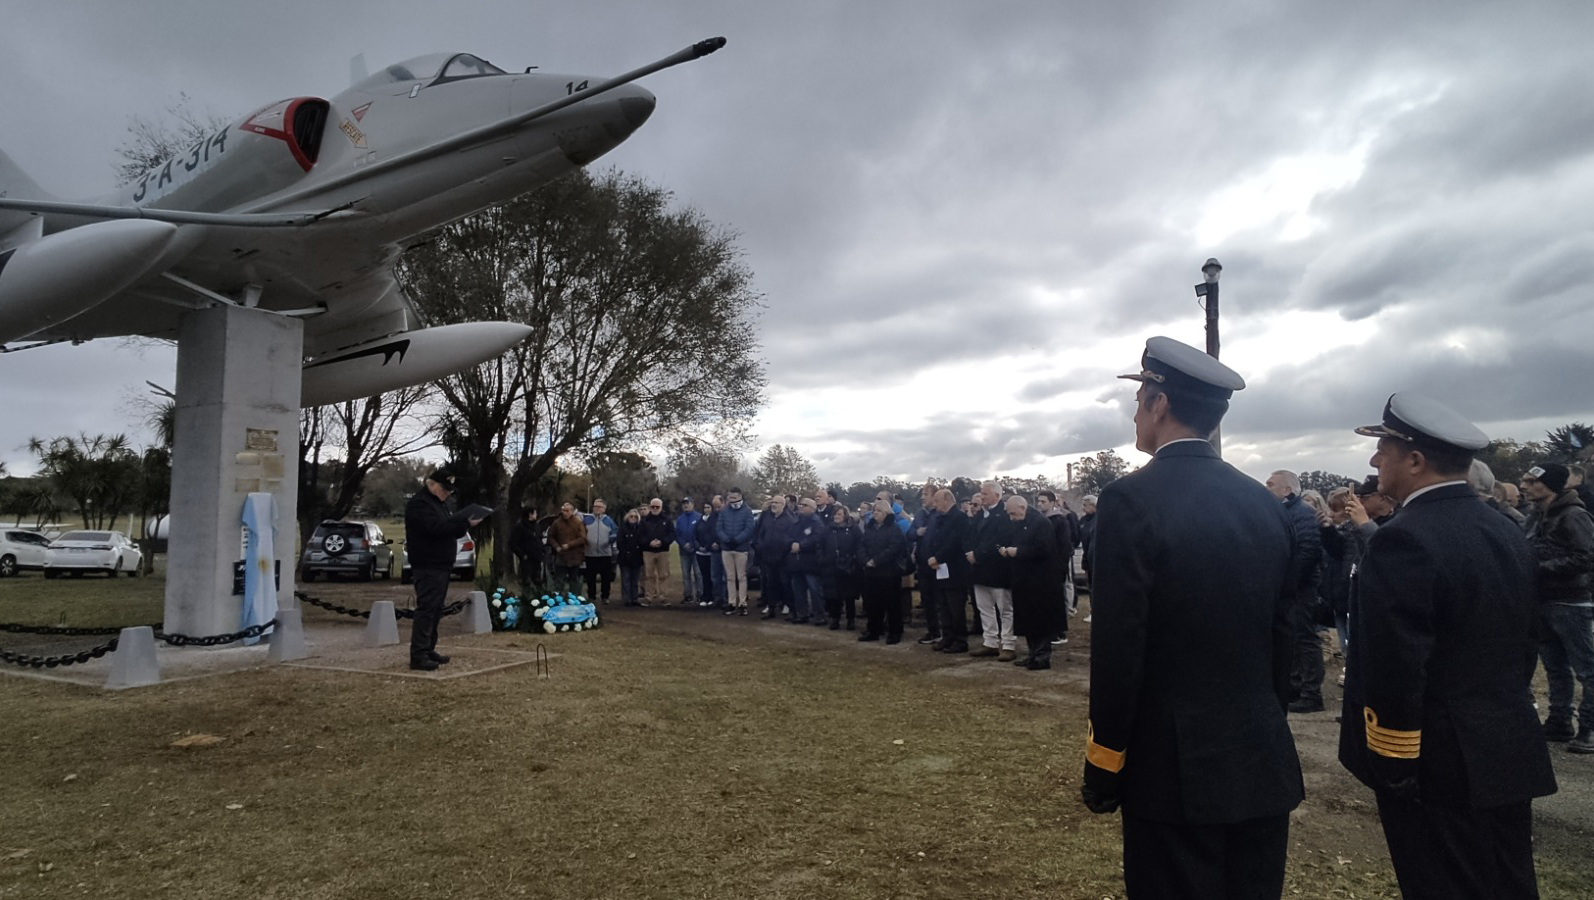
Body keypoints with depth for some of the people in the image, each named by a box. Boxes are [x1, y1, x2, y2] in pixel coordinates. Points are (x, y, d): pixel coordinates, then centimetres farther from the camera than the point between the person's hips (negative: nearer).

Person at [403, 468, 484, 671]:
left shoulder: (444, 503, 18)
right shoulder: (419, 504, -13)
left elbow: (453, 529, 20)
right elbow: (436, 528, -25)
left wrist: (465, 522, -2)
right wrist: (464, 521, -25)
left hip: (442, 566, 9)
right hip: (427, 567, -9)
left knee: (435, 610, 11)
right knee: (426, 609, -12)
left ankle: (428, 650, 18)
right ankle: (418, 655, -11)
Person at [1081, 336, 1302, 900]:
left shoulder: (1132, 500, -16)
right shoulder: (1267, 505, 3)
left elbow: (1118, 649, -17)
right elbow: (1281, 638, 8)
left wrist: (1103, 766, -7)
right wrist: (1264, 731, 19)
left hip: (1174, 766, -6)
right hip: (1263, 763, 6)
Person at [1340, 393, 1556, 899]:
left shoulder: (1403, 541, -22)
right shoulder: (1508, 535, 6)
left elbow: (1394, 673, -24)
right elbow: (1522, 644, 12)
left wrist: (1392, 768, -14)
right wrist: (1499, 715, 21)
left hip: (1436, 765, -8)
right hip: (1511, 755, 8)